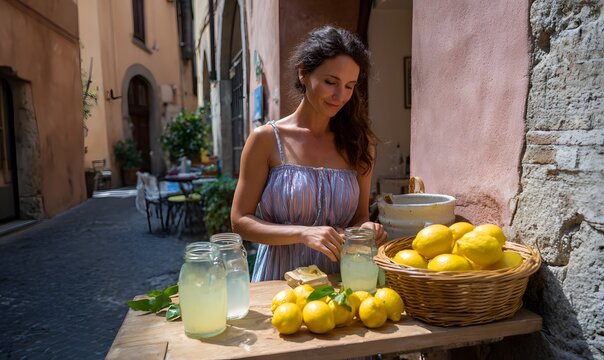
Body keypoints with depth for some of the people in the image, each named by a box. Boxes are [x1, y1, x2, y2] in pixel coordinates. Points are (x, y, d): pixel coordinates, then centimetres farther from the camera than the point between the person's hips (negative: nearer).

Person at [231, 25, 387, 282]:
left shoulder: (358, 143, 5)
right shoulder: (266, 139, -3)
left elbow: (359, 216, 13)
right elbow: (240, 221, -3)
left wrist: (366, 228, -9)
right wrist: (303, 234, -16)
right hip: (279, 280, -4)